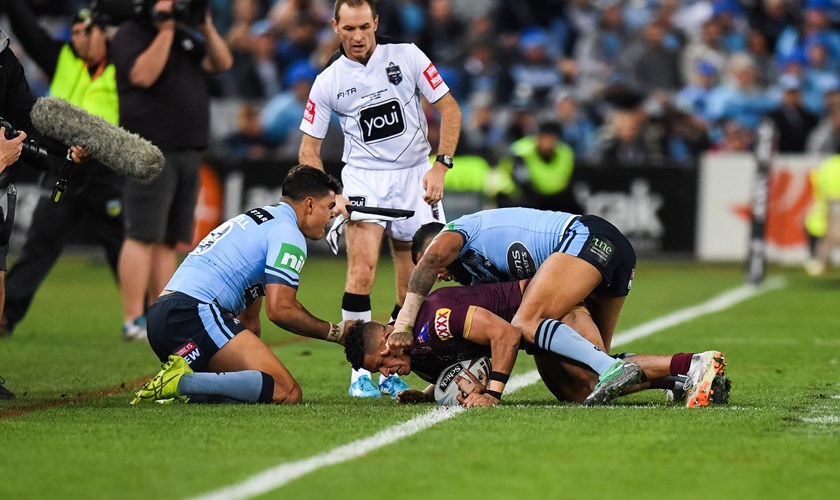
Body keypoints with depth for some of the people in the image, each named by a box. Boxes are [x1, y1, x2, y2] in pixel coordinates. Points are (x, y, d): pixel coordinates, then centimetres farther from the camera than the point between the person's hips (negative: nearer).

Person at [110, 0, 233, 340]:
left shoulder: (186, 36, 19)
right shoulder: (130, 35, -4)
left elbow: (222, 63, 11)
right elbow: (144, 75, -20)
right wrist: (165, 30, -18)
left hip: (188, 151, 8)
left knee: (168, 240, 8)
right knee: (144, 236, -10)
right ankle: (133, 320, -10)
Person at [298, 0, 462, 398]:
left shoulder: (407, 56, -2)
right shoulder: (328, 82, 0)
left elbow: (449, 110, 1)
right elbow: (308, 147, 5)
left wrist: (441, 166, -8)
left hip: (415, 175, 1)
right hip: (363, 177, -1)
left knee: (413, 289, 0)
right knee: (363, 266, -21)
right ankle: (360, 372, -18)